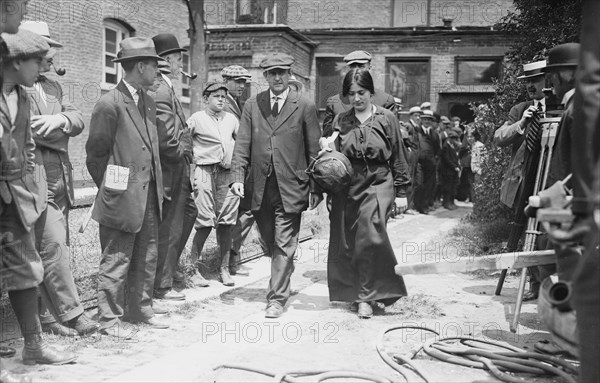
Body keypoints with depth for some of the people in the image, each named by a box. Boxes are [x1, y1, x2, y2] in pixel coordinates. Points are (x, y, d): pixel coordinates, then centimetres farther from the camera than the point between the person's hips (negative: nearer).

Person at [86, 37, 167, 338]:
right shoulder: (109, 104, -13)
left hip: (149, 198, 8)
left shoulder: (149, 103, 12)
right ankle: (109, 320, 14)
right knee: (116, 262, 2)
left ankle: (141, 310, 28)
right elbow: (95, 154, -8)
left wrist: (156, 190, 13)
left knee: (147, 259, 15)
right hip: (122, 200, -8)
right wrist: (109, 190, -1)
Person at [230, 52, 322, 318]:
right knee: (270, 242, 16)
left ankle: (277, 298, 7)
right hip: (260, 187, 3)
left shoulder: (305, 107, 1)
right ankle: (284, 272, 42)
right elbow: (242, 144, 4)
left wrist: (315, 187, -1)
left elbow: (314, 150, 2)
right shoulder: (252, 106, 8)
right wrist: (238, 176, -9)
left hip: (290, 187, -3)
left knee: (284, 245, -1)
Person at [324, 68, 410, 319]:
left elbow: (398, 157, 6)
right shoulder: (340, 121, 8)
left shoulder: (386, 118, 3)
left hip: (377, 184, -3)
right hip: (346, 186, 3)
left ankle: (367, 297, -3)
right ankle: (359, 292, 21)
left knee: (370, 238, -16)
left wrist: (401, 192, 5)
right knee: (346, 244, 3)